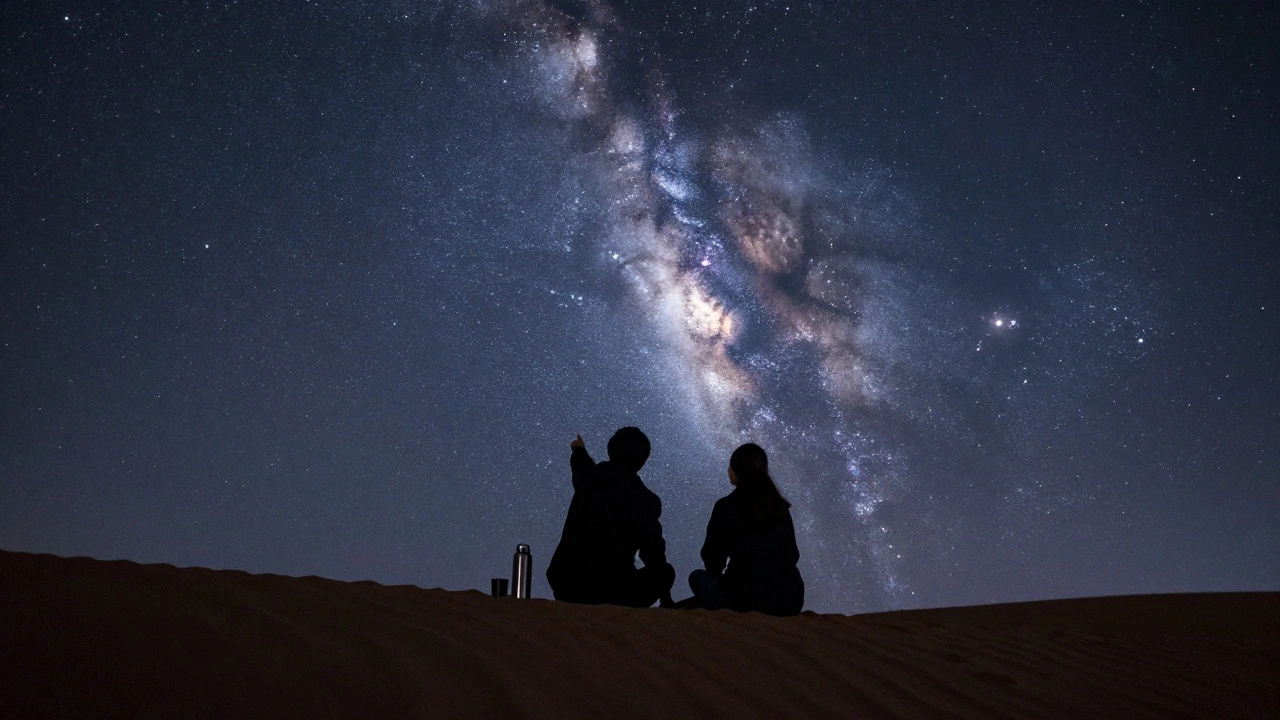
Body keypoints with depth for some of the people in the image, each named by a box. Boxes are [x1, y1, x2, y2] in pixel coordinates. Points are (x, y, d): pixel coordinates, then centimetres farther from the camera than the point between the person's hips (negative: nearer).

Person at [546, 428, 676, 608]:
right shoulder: (647, 500, -7)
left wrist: (579, 450, 60)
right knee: (665, 571, 20)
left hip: (566, 587, 5)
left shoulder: (590, 478, 7)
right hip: (613, 592, -4)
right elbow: (653, 552, 1)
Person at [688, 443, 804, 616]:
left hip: (749, 601, -5)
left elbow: (713, 557, 2)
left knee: (698, 577, 21)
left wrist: (716, 573, 24)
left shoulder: (727, 506, -7)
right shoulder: (780, 506, 7)